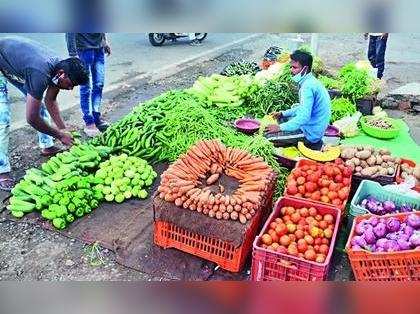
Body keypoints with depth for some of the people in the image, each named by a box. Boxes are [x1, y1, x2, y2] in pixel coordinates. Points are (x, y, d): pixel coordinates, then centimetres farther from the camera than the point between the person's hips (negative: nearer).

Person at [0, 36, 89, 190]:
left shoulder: (59, 66, -15)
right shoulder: (40, 74, -39)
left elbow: (50, 101, 2)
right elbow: (32, 119, -31)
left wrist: (63, 129, -4)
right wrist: (60, 134, -19)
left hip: (17, 64, 8)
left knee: (38, 103, 8)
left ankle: (47, 147, 23)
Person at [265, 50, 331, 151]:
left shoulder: (308, 86, -24)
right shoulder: (310, 82, 8)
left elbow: (304, 117, -31)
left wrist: (280, 127, -29)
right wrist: (282, 113, 10)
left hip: (310, 133, -10)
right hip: (314, 128, 10)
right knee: (280, 119, 24)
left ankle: (311, 144, -1)